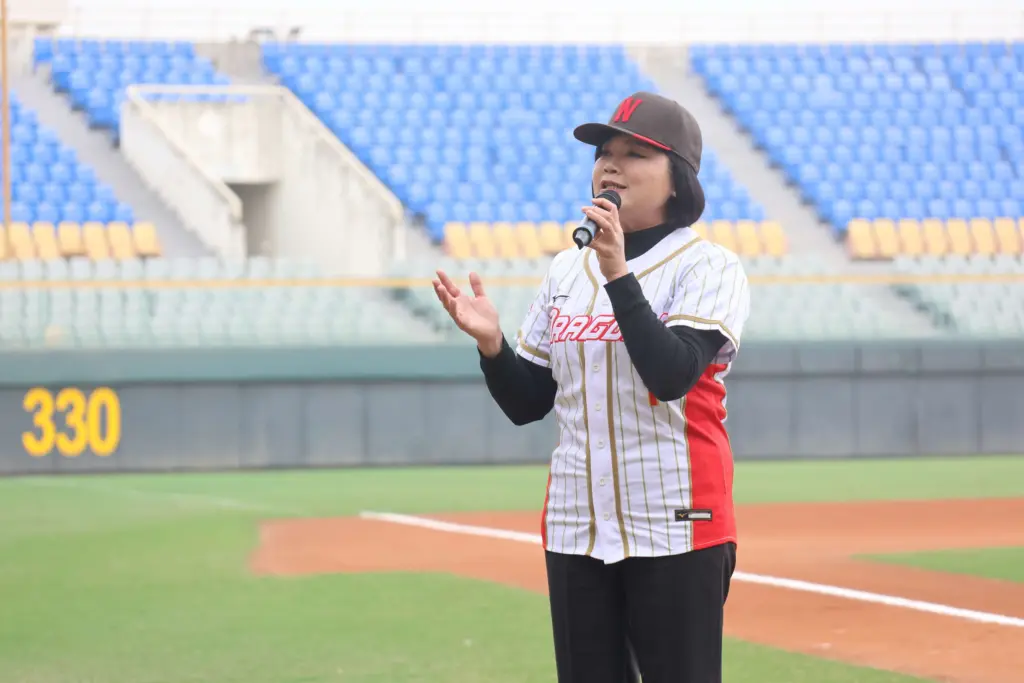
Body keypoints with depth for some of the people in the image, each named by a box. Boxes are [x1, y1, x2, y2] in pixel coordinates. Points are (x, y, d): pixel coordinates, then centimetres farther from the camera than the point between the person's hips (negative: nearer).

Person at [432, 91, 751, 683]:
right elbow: (526, 405, 14)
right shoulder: (566, 272, 13)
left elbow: (672, 373, -21)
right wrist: (491, 343, -4)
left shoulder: (709, 267, -4)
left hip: (675, 528, -6)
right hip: (576, 527, 6)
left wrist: (618, 274, -23)